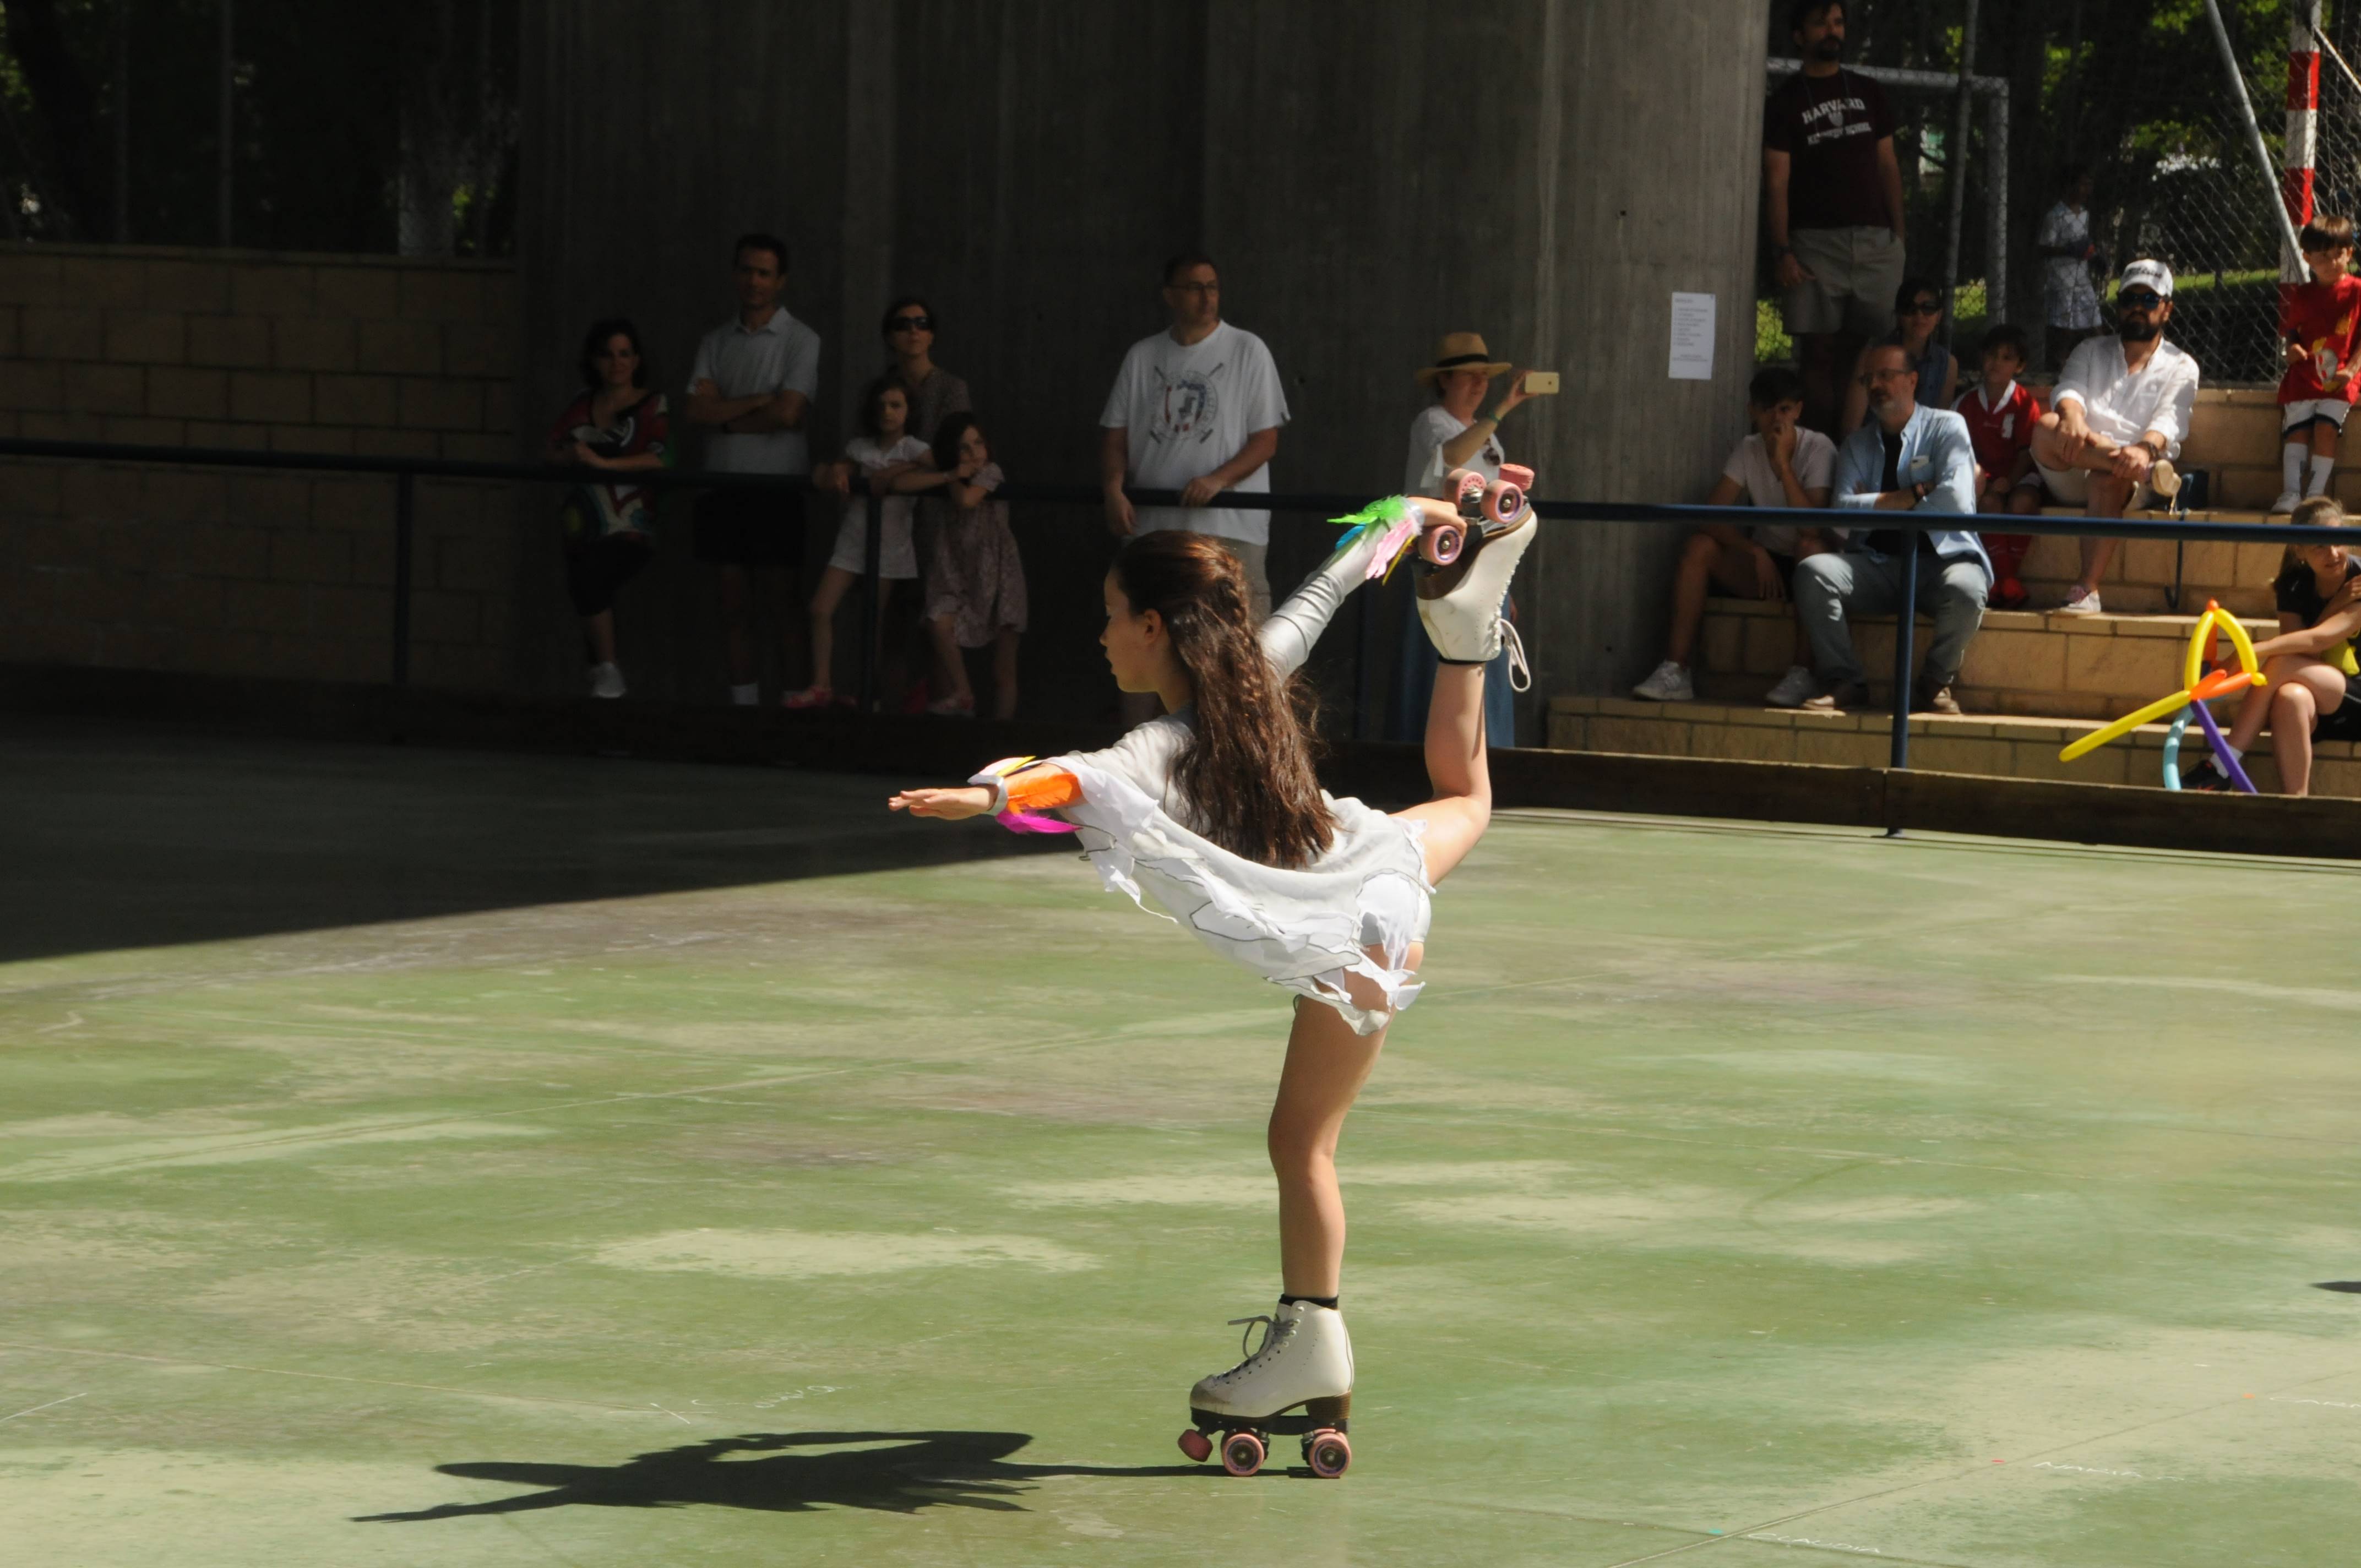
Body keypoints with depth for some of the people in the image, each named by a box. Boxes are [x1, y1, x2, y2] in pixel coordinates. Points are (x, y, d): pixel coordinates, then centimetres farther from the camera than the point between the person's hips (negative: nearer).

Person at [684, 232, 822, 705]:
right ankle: (742, 701, 7)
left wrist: (727, 417, -3)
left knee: (787, 600, -6)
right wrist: (759, 402, -9)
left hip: (778, 485, -5)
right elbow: (698, 409, 0)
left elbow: (787, 414, -12)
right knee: (735, 603, 5)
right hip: (724, 484, 5)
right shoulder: (717, 341, 12)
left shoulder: (800, 341, -1)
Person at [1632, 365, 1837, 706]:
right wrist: (1755, 552, -26)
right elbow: (1711, 515, -11)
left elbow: (1811, 528, -26)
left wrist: (1783, 463, -28)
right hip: (1763, 563, 4)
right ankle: (1675, 671, -26)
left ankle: (1801, 675, -37)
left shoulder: (1819, 449, -13)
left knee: (1811, 547, -37)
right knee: (1698, 547, -20)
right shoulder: (1749, 451, 0)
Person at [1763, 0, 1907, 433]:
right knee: (1820, 355, -6)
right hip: (1816, 242, -3)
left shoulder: (1866, 93, 16)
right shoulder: (1787, 103, 5)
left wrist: (1898, 233, 6)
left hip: (1874, 240, 3)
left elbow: (1887, 165, 16)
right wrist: (1783, 251, -11)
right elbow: (1776, 183, -1)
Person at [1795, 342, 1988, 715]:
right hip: (1877, 564, 3)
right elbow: (1845, 510, -3)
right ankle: (1844, 682, -17)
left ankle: (1935, 684, -11)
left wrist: (1881, 506, -3)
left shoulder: (1946, 428, 5)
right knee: (1812, 572, -25)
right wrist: (1917, 493, -7)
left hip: (1942, 558, -3)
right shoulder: (1857, 444, 15)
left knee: (1965, 589, -38)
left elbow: (1957, 501, -12)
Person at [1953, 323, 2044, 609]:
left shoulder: (2026, 402, -3)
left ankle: (2009, 575, -21)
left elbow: (2027, 451, -7)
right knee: (1989, 502, -32)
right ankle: (2003, 576, -27)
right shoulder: (1968, 402, 5)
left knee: (2022, 502, -34)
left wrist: (2009, 481, -22)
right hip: (1986, 475, 1)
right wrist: (1977, 475, -16)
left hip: (2018, 475, -1)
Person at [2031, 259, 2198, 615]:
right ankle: (2149, 468, -40)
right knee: (2048, 428, -31)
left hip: (2130, 476, -2)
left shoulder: (2180, 368, 15)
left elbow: (2169, 422, -5)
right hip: (2071, 479, 2)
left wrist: (2145, 448, -31)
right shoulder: (2091, 352, 24)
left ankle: (2087, 589, -45)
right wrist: (2072, 416, -25)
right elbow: (2069, 389, 2)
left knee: (2109, 480, -40)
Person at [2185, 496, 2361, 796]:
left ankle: (2219, 769, -27)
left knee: (2280, 665, -29)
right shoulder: (2294, 588, 2)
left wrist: (2250, 653, -39)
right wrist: (2335, 607, -19)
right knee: (2291, 697, -36)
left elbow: (2317, 640, -27)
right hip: (2318, 715, 4)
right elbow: (2301, 650, -9)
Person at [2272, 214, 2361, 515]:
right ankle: (2290, 493, -11)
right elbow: (2291, 331, 17)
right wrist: (2292, 348, -7)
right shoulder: (2301, 296, 8)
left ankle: (2316, 493, -15)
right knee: (2297, 432, -8)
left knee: (2326, 428, -19)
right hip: (2303, 377, 3)